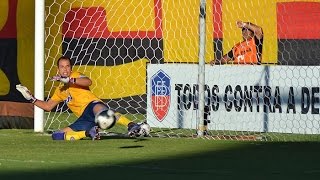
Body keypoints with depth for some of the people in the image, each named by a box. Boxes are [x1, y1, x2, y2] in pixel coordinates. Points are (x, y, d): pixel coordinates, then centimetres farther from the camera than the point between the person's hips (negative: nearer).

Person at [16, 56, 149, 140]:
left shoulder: (75, 76, 11)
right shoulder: (60, 90, 30)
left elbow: (88, 82, -12)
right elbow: (48, 106, 38)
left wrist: (68, 80, -19)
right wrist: (31, 98, 31)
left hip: (92, 104, -7)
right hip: (84, 118, 7)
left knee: (99, 110, -46)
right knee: (57, 136, -10)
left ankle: (131, 125, -57)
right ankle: (89, 132, -19)